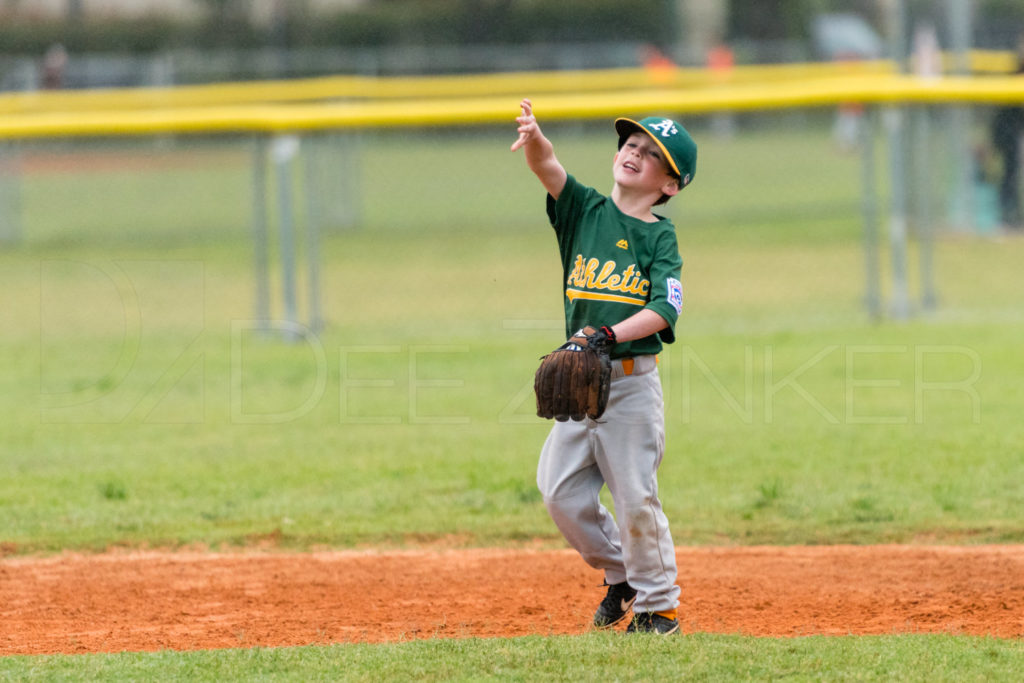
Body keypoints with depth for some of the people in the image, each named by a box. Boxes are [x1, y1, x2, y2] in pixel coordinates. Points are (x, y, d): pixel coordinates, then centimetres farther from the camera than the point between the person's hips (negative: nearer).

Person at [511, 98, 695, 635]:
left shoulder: (661, 239, -1)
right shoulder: (584, 210, 6)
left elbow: (664, 310, -13)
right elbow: (546, 166, -11)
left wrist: (610, 335, -28)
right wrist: (535, 138, -33)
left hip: (631, 382, -4)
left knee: (636, 496, -5)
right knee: (561, 492, 3)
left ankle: (657, 605, 10)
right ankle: (619, 574, 25)